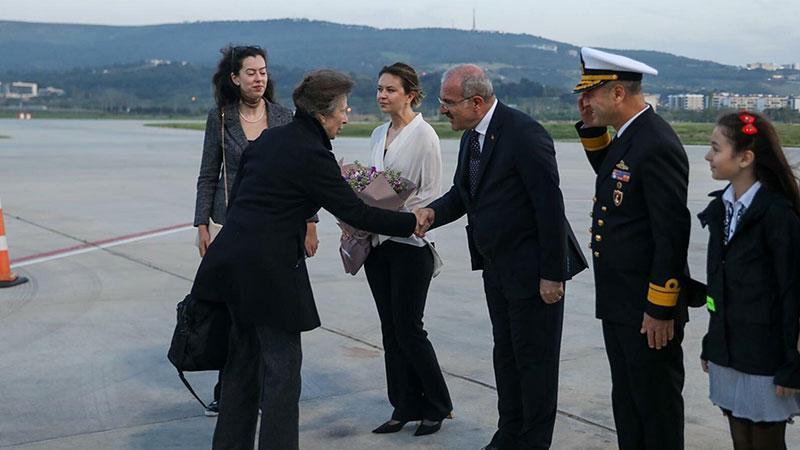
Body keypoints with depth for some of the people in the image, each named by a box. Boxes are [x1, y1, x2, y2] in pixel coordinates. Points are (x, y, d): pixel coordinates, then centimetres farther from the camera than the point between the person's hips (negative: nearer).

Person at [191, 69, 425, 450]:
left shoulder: (267, 138, 11)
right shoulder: (313, 154, -12)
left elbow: (236, 195, 15)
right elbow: (356, 213, -10)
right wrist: (411, 222, -1)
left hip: (232, 258, 8)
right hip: (270, 267, -8)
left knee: (243, 358, 18)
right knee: (281, 363, 2)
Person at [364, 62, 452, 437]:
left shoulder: (423, 135, -9)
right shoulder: (378, 135, 12)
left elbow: (430, 194, -13)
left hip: (410, 244, -7)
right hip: (378, 243, 7)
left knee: (408, 329, -2)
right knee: (391, 329, 9)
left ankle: (437, 406, 15)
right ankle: (405, 408, 19)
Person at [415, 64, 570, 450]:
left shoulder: (524, 134, -21)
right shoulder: (471, 136, 6)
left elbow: (550, 206, -22)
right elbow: (462, 193, 14)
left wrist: (552, 274, -20)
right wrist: (433, 212, -8)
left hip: (531, 268, -9)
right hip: (496, 266, 9)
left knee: (534, 359, 3)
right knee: (506, 353, 19)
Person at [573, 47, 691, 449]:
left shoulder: (657, 145, -21)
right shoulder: (629, 134, 8)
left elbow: (672, 233, -22)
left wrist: (661, 309, -20)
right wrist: (590, 127, 12)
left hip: (649, 310, -10)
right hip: (619, 303, 10)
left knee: (657, 405, 5)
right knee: (627, 402, 20)